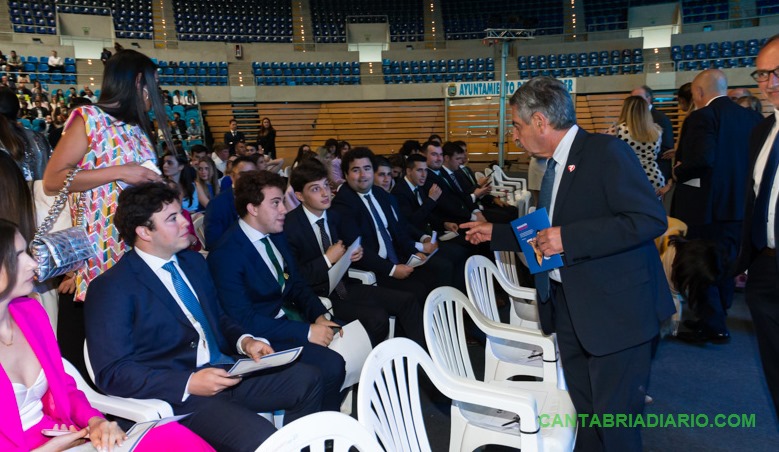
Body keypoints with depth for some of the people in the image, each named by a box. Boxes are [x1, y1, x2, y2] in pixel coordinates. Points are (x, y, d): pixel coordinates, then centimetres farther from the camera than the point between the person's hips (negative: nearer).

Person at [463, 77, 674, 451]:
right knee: (585, 414, 19)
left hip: (614, 308, -8)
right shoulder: (554, 166, 13)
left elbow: (650, 219, -24)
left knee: (614, 420, 3)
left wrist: (569, 238, -26)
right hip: (567, 306, 8)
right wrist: (495, 233, 25)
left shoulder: (606, 152, -14)